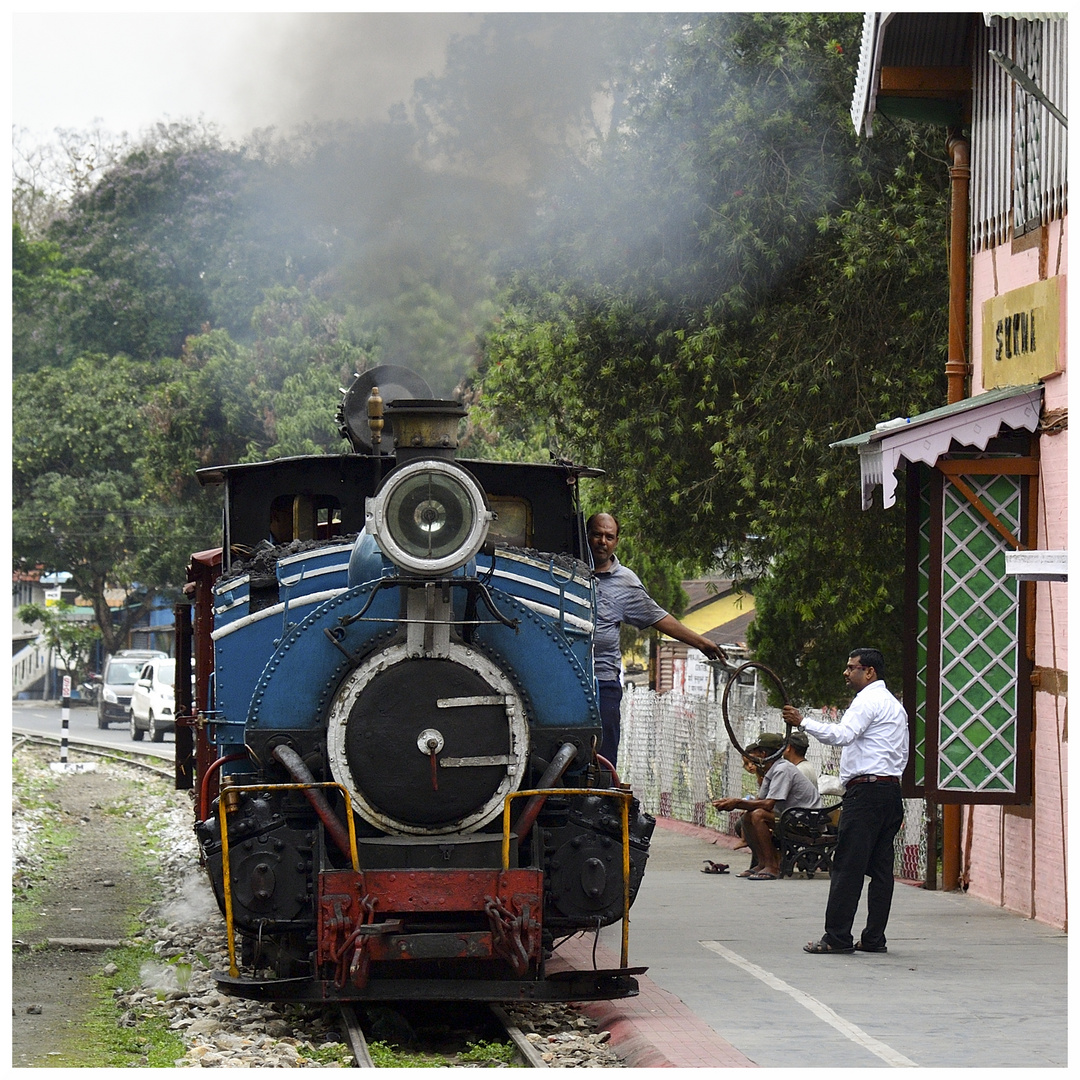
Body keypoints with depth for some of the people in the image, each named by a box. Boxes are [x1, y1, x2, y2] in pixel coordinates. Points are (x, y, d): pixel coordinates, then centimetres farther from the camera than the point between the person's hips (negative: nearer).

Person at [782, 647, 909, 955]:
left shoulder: (867, 701, -8)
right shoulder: (895, 706, 23)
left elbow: (841, 735, -24)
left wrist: (802, 722, -22)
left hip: (866, 790, -10)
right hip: (891, 789, 10)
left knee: (847, 866, -9)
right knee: (881, 868, 7)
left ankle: (837, 937, -10)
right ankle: (874, 938, 6)